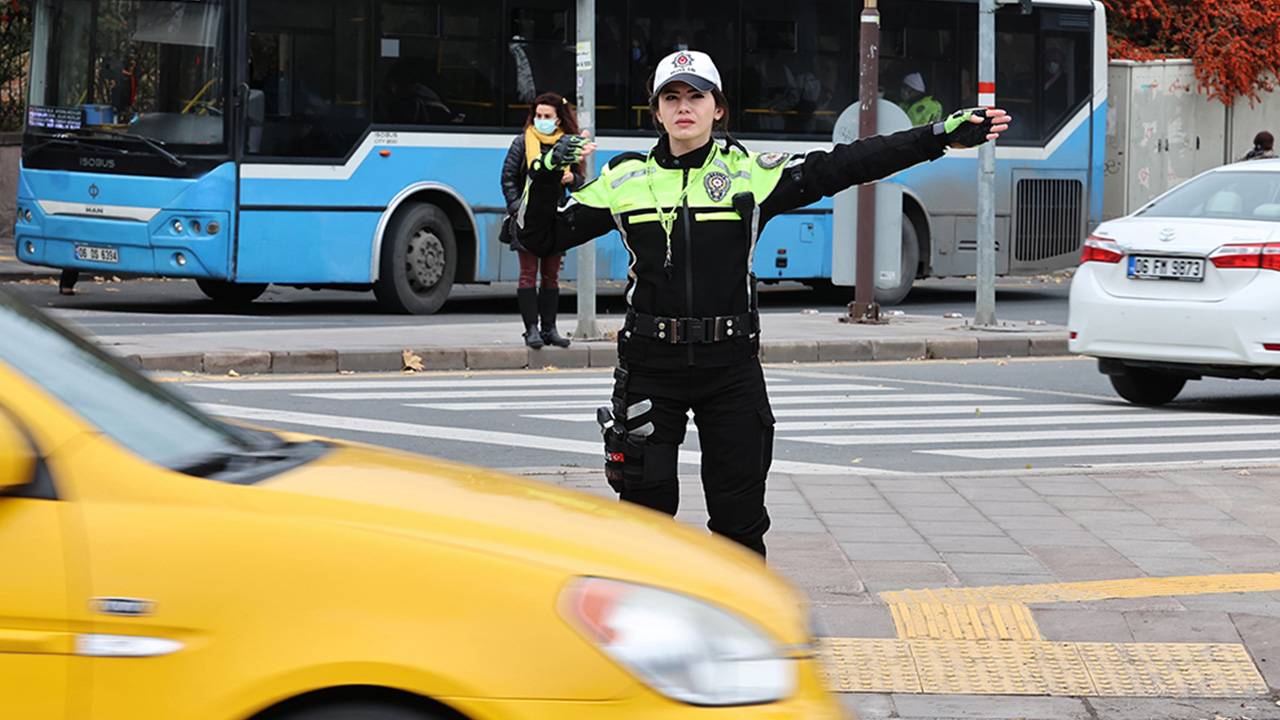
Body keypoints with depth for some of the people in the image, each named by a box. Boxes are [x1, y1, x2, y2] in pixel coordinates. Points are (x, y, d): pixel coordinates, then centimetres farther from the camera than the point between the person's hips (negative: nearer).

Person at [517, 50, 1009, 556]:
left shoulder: (751, 173, 2)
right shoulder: (624, 181, 5)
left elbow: (846, 166, -1)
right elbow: (543, 238, 9)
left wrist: (942, 135, -7)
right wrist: (545, 176, -8)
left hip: (731, 367, 0)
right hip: (651, 367, 0)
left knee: (740, 516, 6)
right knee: (646, 507, 5)